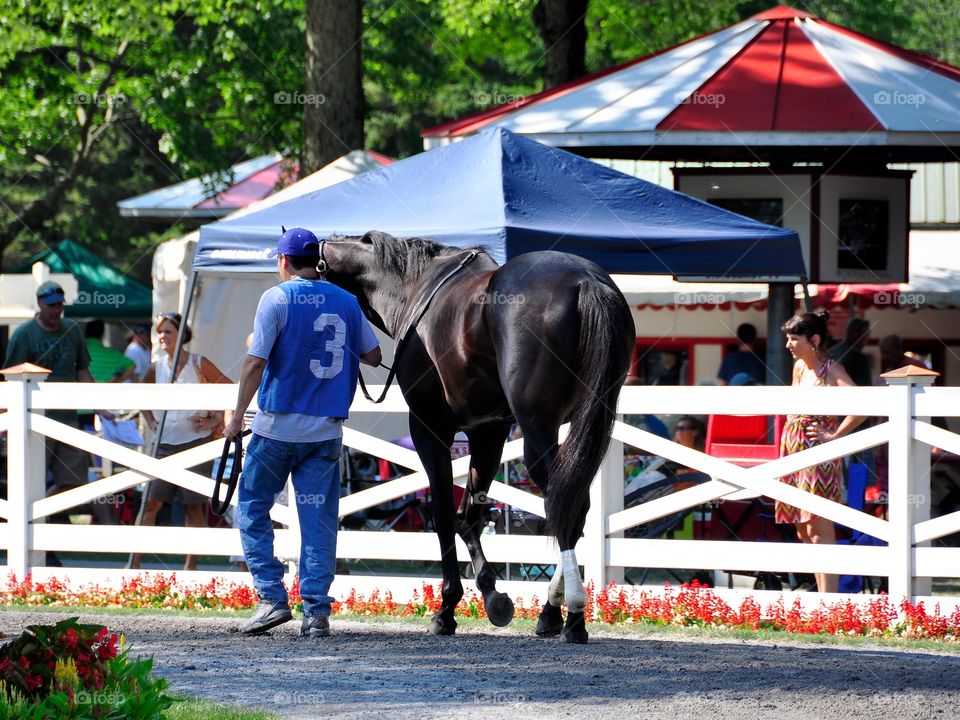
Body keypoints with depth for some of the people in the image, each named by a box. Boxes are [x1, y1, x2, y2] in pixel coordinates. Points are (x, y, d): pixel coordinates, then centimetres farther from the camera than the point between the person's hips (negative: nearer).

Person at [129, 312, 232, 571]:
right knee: (151, 503, -4)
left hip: (197, 442, -3)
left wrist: (216, 420, -5)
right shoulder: (157, 368, 7)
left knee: (194, 506, -1)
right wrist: (150, 422, 12)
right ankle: (135, 562, -4)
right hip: (166, 443, 3)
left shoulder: (198, 364, -3)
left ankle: (191, 564, 6)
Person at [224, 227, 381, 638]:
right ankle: (316, 611, 0)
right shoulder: (346, 302, 6)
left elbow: (255, 362, -12)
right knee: (319, 520, 5)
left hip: (278, 426, -4)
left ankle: (272, 598, -1)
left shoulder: (277, 299, -7)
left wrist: (238, 416, -4)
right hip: (327, 430, 4)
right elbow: (372, 356, 13)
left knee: (252, 508, 9)